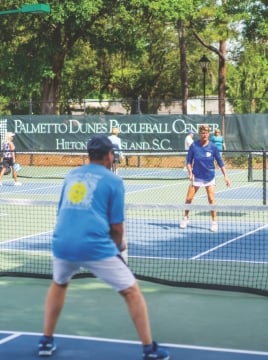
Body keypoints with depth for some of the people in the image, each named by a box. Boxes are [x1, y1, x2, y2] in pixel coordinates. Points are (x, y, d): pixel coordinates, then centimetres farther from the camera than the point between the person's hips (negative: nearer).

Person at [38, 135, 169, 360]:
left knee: (59, 284, 34)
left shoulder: (72, 175, 19)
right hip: (95, 247, -5)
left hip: (62, 243, 5)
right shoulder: (113, 180, 5)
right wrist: (119, 245, 23)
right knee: (132, 292, 10)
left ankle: (46, 342, 33)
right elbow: (116, 226, 2)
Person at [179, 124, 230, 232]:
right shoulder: (194, 146, -9)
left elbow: (220, 162, -3)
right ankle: (185, 218, 23)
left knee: (211, 199, -8)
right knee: (188, 198, 2)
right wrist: (190, 173, -16)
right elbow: (189, 161, -2)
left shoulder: (213, 147, -9)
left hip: (209, 177, -1)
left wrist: (225, 176, -7)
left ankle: (214, 222, 1)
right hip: (196, 176, 1)